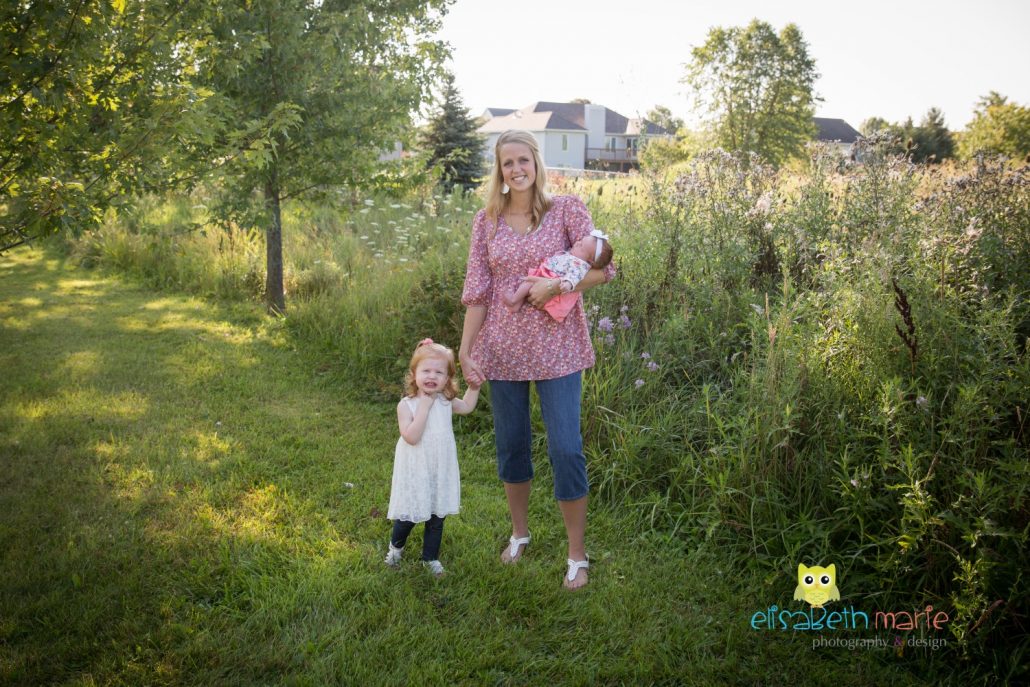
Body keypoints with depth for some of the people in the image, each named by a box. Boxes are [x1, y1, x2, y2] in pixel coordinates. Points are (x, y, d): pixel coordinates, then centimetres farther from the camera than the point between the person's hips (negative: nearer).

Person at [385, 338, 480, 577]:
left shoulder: (446, 401, -1)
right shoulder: (406, 405, -17)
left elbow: (467, 406, 19)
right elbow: (411, 437, -28)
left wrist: (474, 385, 3)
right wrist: (424, 407, -29)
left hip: (441, 471, 4)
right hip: (415, 473, -4)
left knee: (436, 517, 14)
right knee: (409, 516, 8)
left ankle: (430, 557, 33)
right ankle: (396, 546, 38)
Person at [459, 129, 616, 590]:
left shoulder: (566, 209, -3)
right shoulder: (487, 222, 4)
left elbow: (603, 267, -6)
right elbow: (476, 292, 2)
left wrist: (557, 285, -20)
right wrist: (465, 351, -2)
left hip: (557, 348, -3)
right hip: (502, 350, 3)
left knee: (566, 449, -4)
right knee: (510, 444, 13)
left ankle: (577, 555, 11)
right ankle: (519, 534, 34)